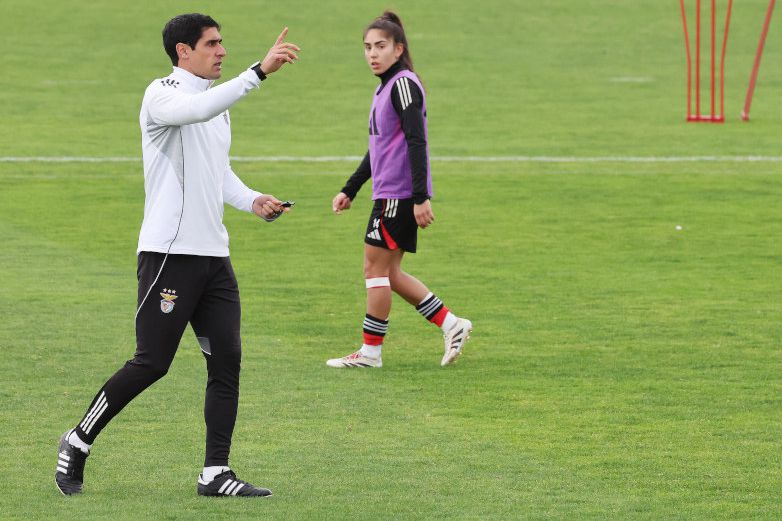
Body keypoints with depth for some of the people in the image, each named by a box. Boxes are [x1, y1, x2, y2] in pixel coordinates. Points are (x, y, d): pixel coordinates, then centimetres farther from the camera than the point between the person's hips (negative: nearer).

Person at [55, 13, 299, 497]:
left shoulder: (218, 104, 18)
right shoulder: (162, 94, -9)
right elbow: (198, 109, -32)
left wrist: (251, 200, 10)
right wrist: (259, 72, -39)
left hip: (213, 254, 8)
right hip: (169, 252, -8)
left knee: (227, 358, -1)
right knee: (152, 363, -7)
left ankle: (216, 472, 2)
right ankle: (78, 443, 10)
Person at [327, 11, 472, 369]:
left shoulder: (403, 85, -13)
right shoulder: (385, 88, 18)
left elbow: (416, 143, -21)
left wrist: (421, 198, -26)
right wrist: (349, 191, 27)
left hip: (398, 195, -10)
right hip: (389, 195, 10)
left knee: (376, 268, -3)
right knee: (388, 273, 12)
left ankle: (370, 352, 4)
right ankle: (451, 325, 13)